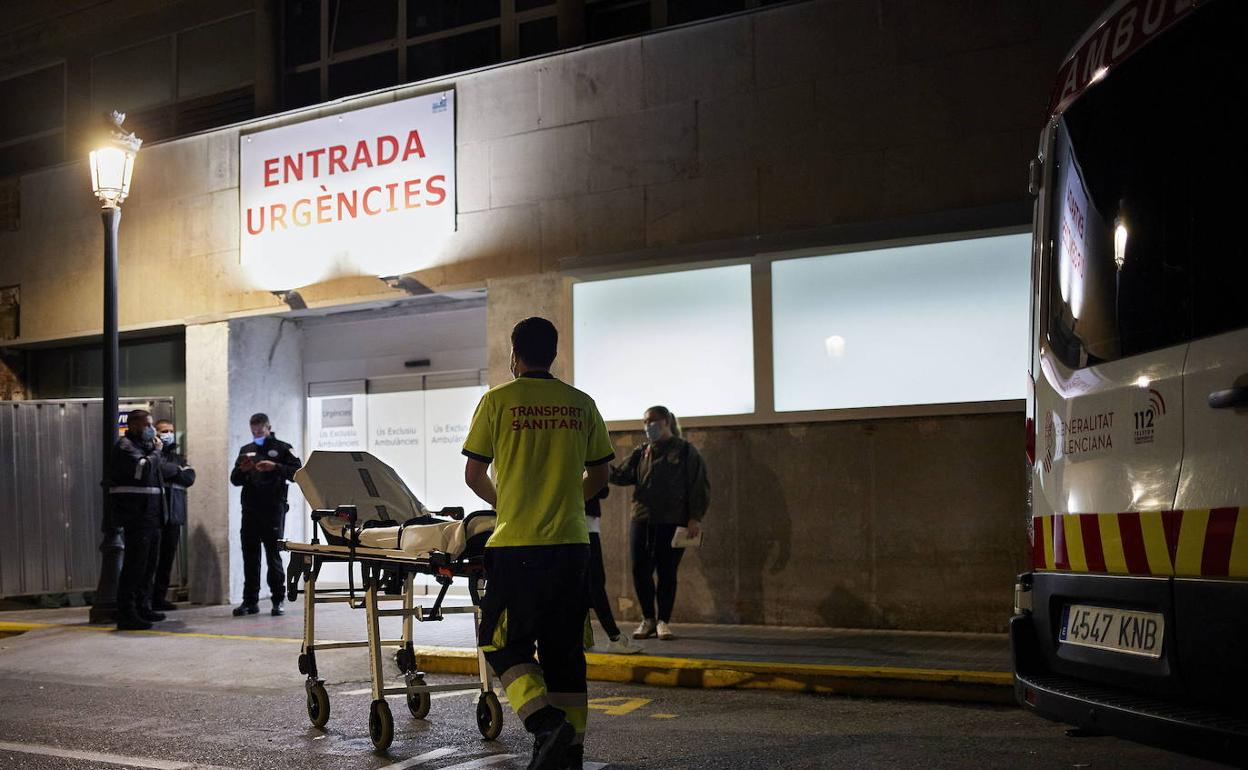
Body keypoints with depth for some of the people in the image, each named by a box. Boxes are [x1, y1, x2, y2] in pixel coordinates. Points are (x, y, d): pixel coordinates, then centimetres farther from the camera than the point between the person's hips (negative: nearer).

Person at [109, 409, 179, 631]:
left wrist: (178, 469, 36)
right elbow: (143, 468, -23)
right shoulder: (125, 446, -8)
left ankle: (143, 608, 24)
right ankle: (127, 615, -12)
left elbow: (160, 469, 40)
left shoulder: (144, 446, 22)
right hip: (136, 517, -10)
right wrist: (156, 451, -10)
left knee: (148, 564, 15)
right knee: (134, 565, -12)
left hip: (151, 516, 10)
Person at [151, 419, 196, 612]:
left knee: (167, 558, 5)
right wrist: (176, 471, -8)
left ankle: (160, 597, 10)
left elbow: (190, 478, 4)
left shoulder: (179, 459, 22)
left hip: (174, 514, 5)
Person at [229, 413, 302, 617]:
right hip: (250, 510, 4)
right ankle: (250, 600, 10)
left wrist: (276, 467, -17)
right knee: (250, 556, 5)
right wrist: (242, 470, -4)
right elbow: (234, 480, 17)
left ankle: (278, 600, 2)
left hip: (273, 509, -4)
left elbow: (297, 471, -5)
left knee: (274, 555, -3)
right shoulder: (246, 450, 18)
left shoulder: (282, 448, 4)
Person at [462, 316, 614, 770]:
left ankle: (547, 724, -14)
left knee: (504, 644, 5)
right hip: (572, 544, 4)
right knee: (565, 649, 12)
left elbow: (473, 475, 0)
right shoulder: (582, 404, 7)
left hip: (517, 546, -4)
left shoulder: (498, 401, -3)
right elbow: (599, 473, 13)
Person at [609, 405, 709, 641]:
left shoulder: (685, 451, 1)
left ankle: (663, 622, 14)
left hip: (673, 522, -4)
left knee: (667, 572, 1)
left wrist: (695, 518, -10)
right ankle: (648, 619, 17)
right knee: (640, 570, 2)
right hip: (642, 519, 4)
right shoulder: (642, 453, 13)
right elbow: (622, 475, 3)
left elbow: (699, 486, -2)